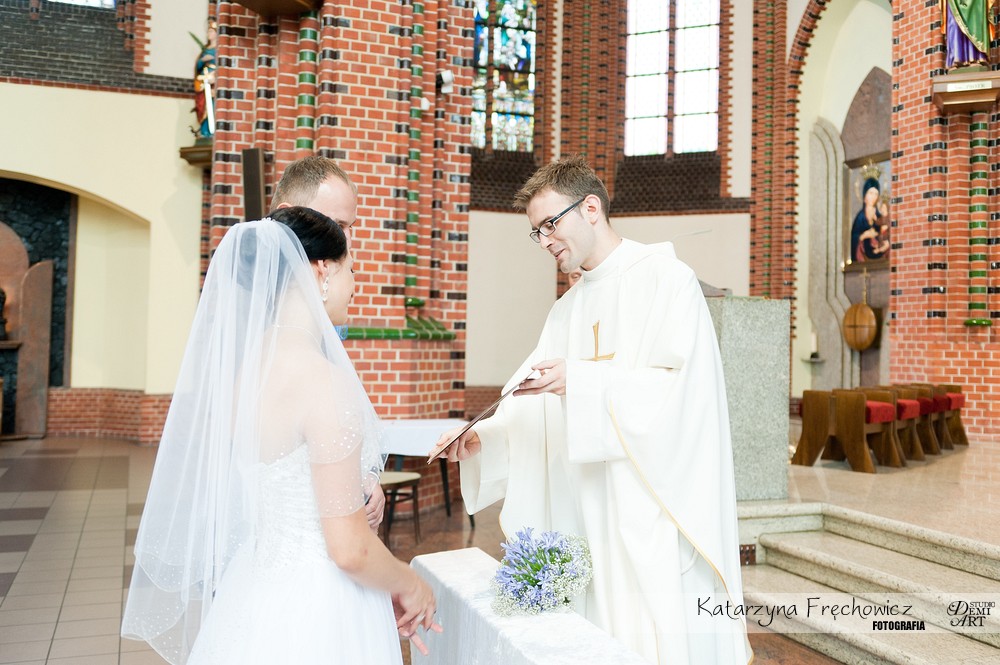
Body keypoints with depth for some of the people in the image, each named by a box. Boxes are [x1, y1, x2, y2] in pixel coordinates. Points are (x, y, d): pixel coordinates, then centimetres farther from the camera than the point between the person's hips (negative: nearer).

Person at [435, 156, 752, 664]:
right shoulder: (568, 307, 16)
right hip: (586, 504, 7)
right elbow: (540, 400, 12)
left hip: (654, 503, -6)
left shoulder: (666, 279, -6)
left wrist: (582, 380, -24)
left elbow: (680, 386, -17)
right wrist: (483, 435, -4)